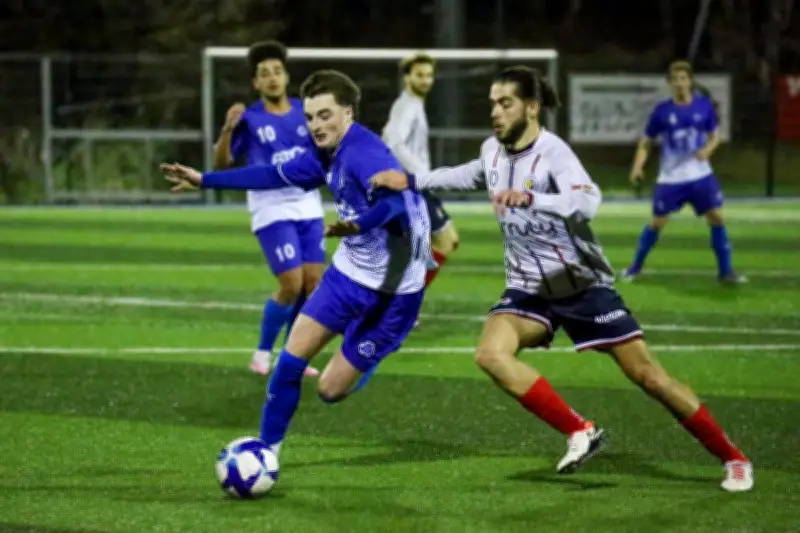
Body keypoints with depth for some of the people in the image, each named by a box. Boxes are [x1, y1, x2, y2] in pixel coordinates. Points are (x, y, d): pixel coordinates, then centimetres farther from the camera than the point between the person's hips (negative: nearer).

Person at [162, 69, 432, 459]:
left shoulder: (365, 153, -24)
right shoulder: (327, 155, 3)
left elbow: (394, 201, -42)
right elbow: (276, 176, 20)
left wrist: (358, 225, -61)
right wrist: (204, 180, 23)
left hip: (392, 288, -8)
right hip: (349, 271, 8)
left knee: (330, 390, -4)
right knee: (291, 359, 1)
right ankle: (266, 449, 16)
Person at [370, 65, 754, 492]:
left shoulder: (552, 152, -21)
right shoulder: (493, 151, 0)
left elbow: (586, 202, -41)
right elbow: (467, 176, 26)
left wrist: (529, 199, -54)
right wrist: (412, 182, 18)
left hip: (581, 283, -6)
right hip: (528, 288, 6)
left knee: (647, 375, -5)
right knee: (491, 354, -23)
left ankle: (733, 459, 11)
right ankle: (580, 433, -13)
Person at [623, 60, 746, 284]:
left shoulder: (704, 106, -2)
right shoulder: (662, 111, -6)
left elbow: (714, 136, 10)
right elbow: (645, 143, 2)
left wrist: (708, 149, -13)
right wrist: (638, 166, -14)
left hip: (701, 175, 2)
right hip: (670, 179, -1)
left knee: (716, 218, -5)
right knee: (657, 222, 1)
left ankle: (725, 271, 5)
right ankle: (635, 267, 20)